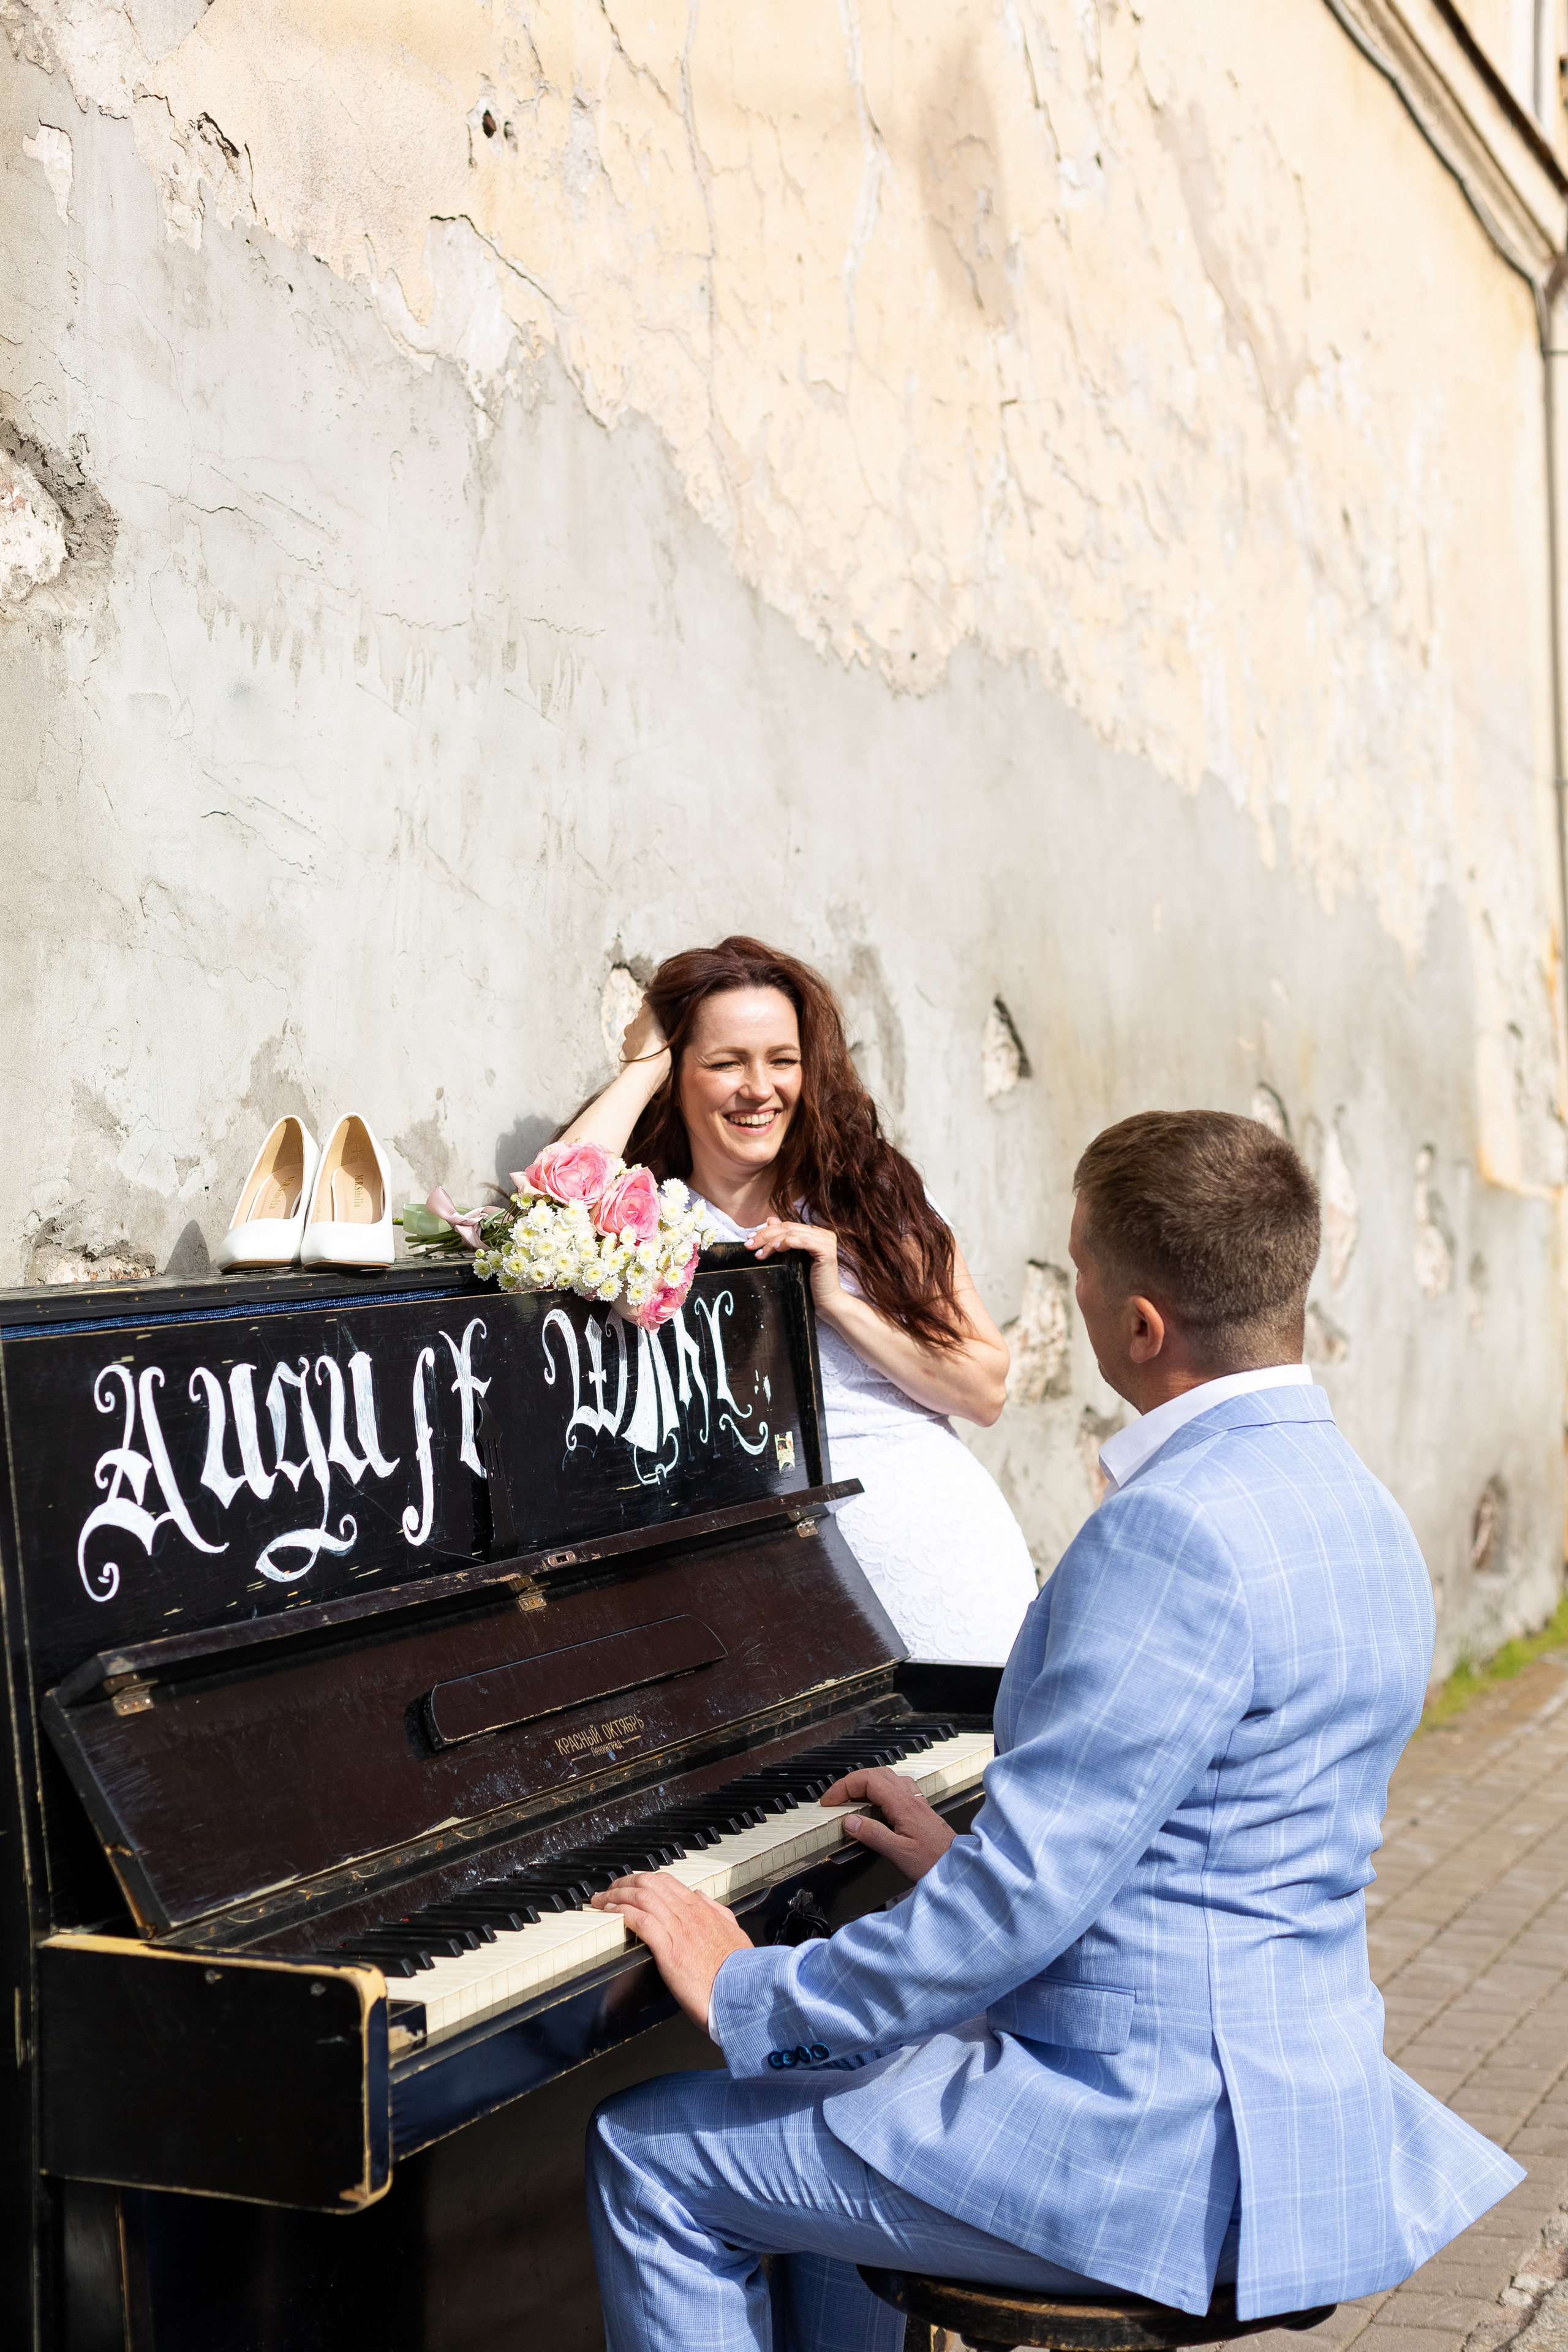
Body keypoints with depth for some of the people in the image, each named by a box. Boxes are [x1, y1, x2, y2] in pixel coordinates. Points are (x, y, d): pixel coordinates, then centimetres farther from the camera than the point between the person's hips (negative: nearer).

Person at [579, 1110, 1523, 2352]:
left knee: (653, 2152, 3)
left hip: (1157, 2154, -10)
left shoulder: (1176, 1530, -25)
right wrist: (969, 1855, 20)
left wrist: (748, 1994, -15)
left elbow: (1023, 1905, -26)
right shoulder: (1359, 1509, 6)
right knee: (815, 2090, 28)